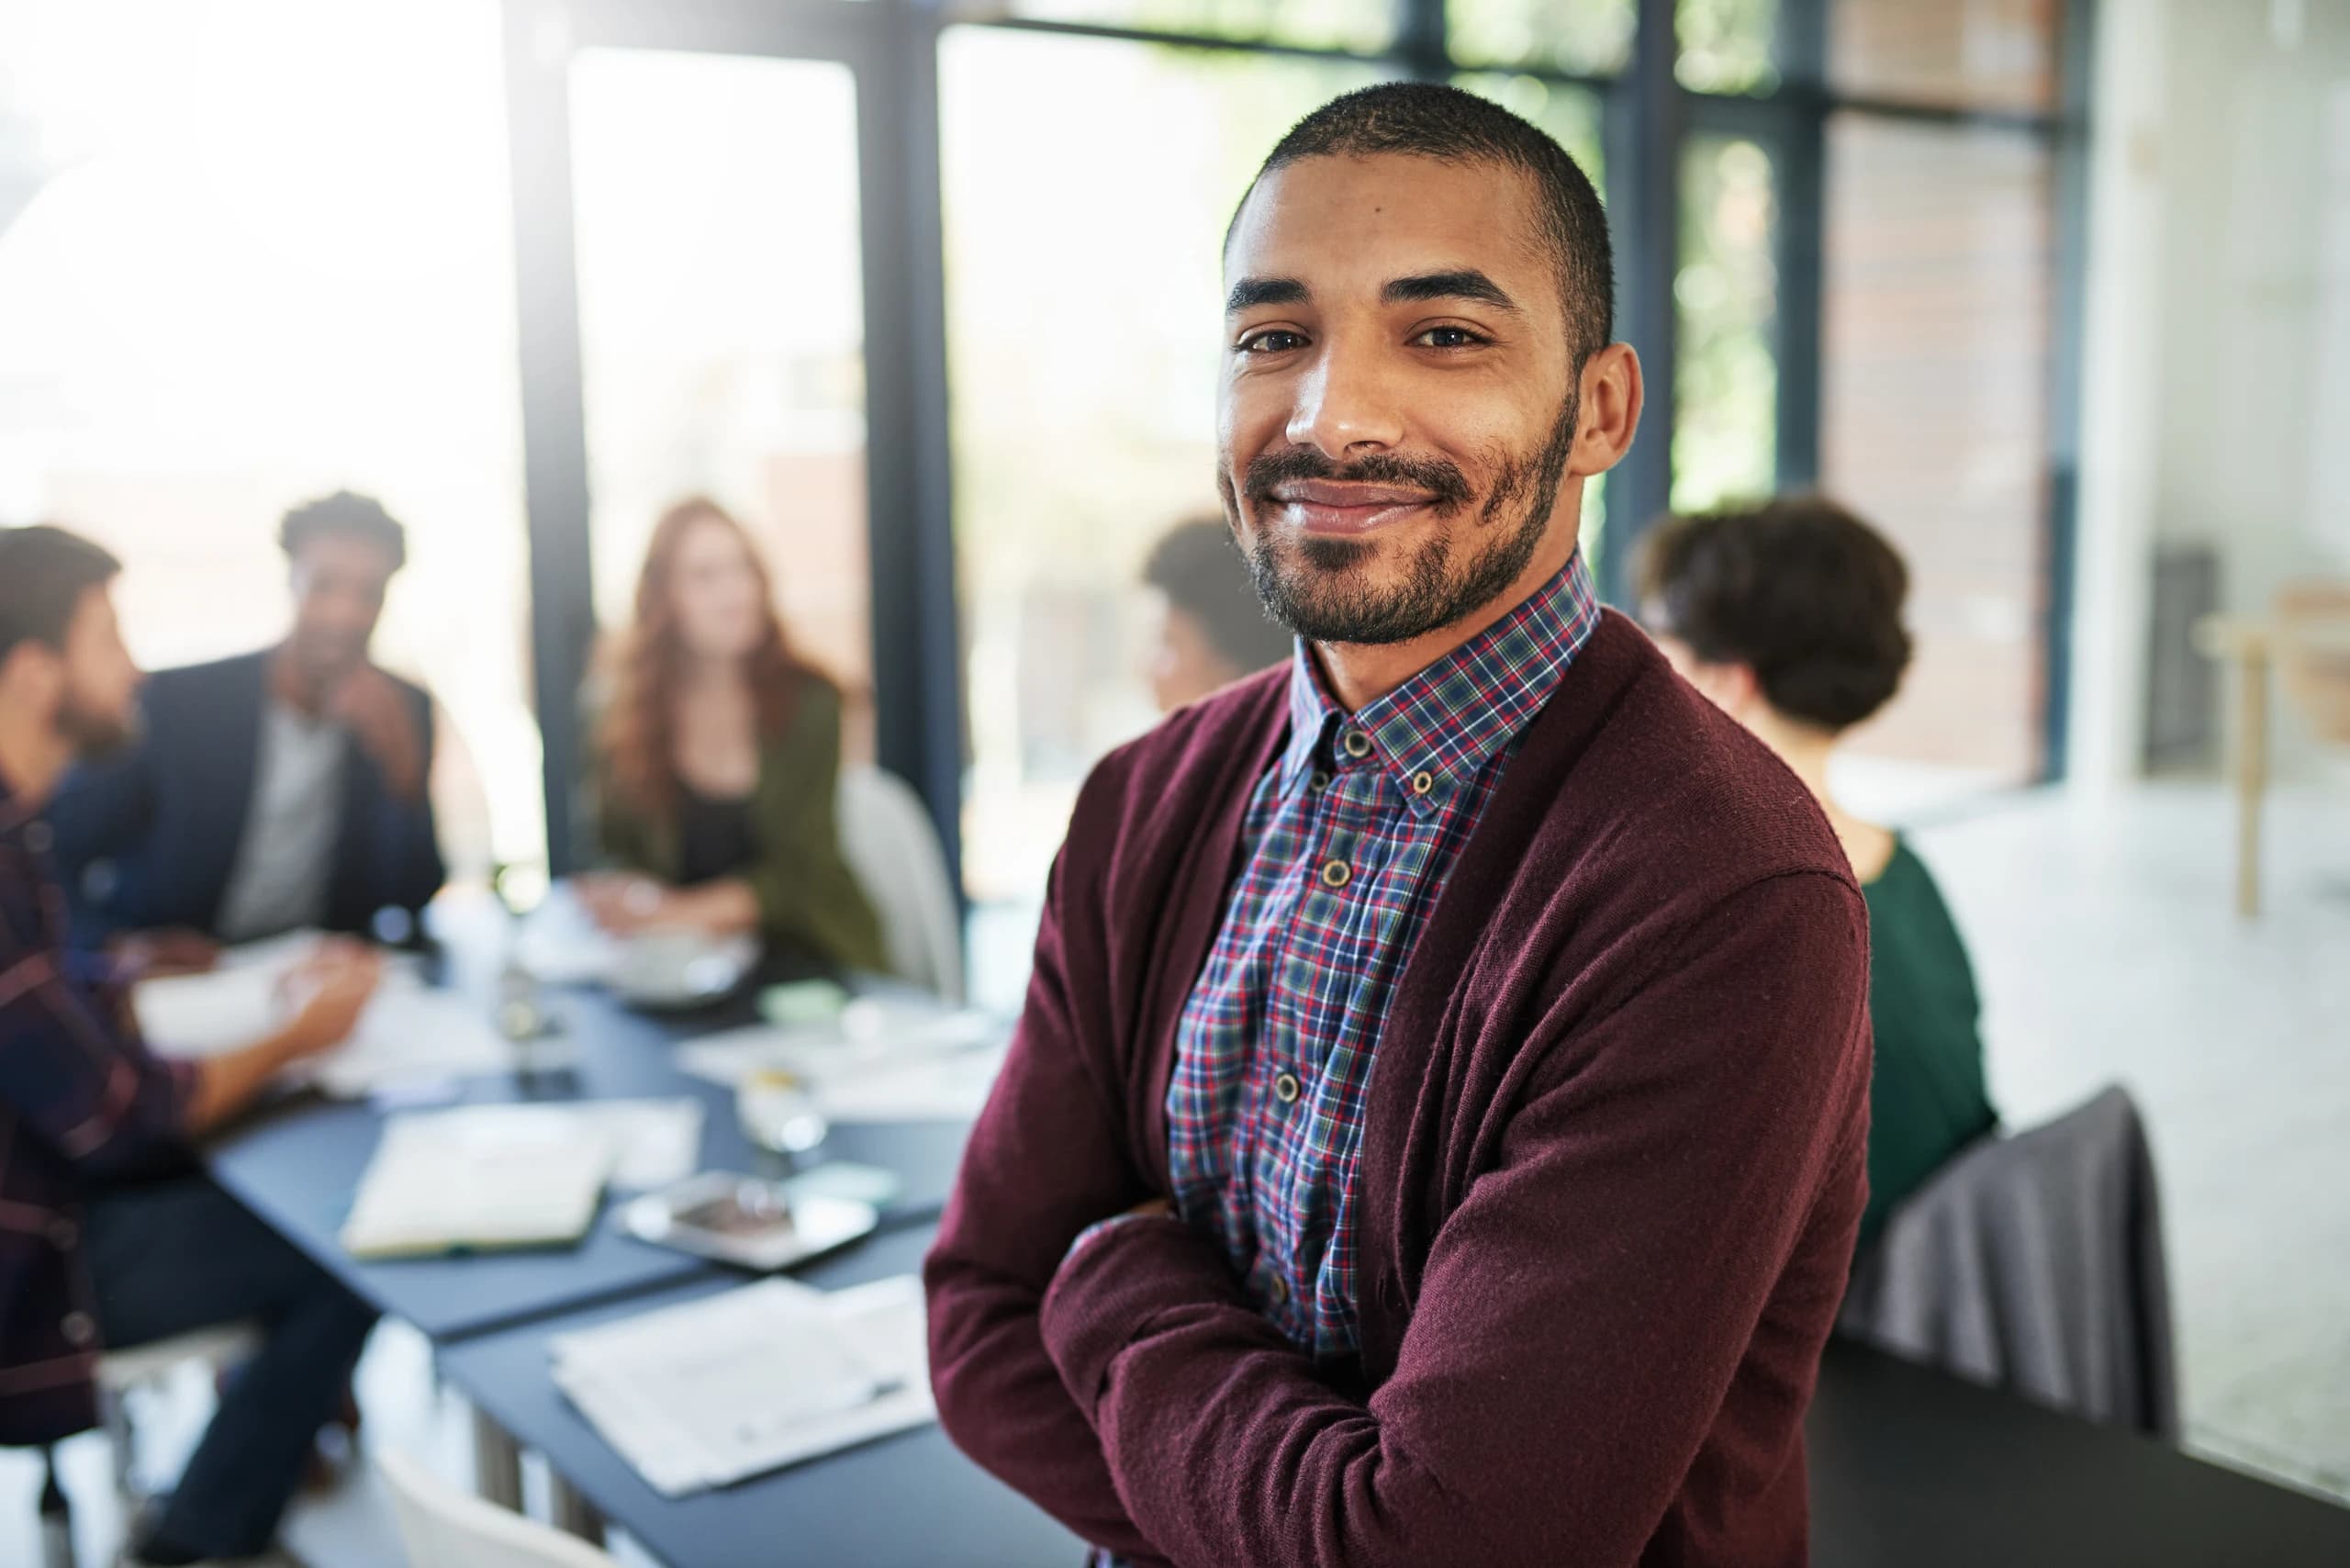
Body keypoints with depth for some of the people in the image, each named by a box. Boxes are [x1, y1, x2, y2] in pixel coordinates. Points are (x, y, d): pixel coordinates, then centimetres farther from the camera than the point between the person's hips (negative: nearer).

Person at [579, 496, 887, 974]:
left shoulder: (809, 700, 0)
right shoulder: (623, 717, 5)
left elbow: (801, 868, -5)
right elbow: (613, 851, 8)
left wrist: (682, 911, -18)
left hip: (815, 956, -2)